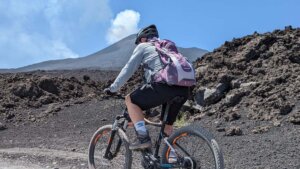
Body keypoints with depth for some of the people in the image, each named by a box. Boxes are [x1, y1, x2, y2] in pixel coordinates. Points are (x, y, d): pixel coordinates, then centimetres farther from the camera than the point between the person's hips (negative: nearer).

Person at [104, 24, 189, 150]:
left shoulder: (143, 47, 17)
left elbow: (128, 70, 13)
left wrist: (113, 88, 22)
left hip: (164, 86, -7)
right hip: (183, 90, 7)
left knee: (130, 100, 11)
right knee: (168, 125, 24)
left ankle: (143, 138, 1)